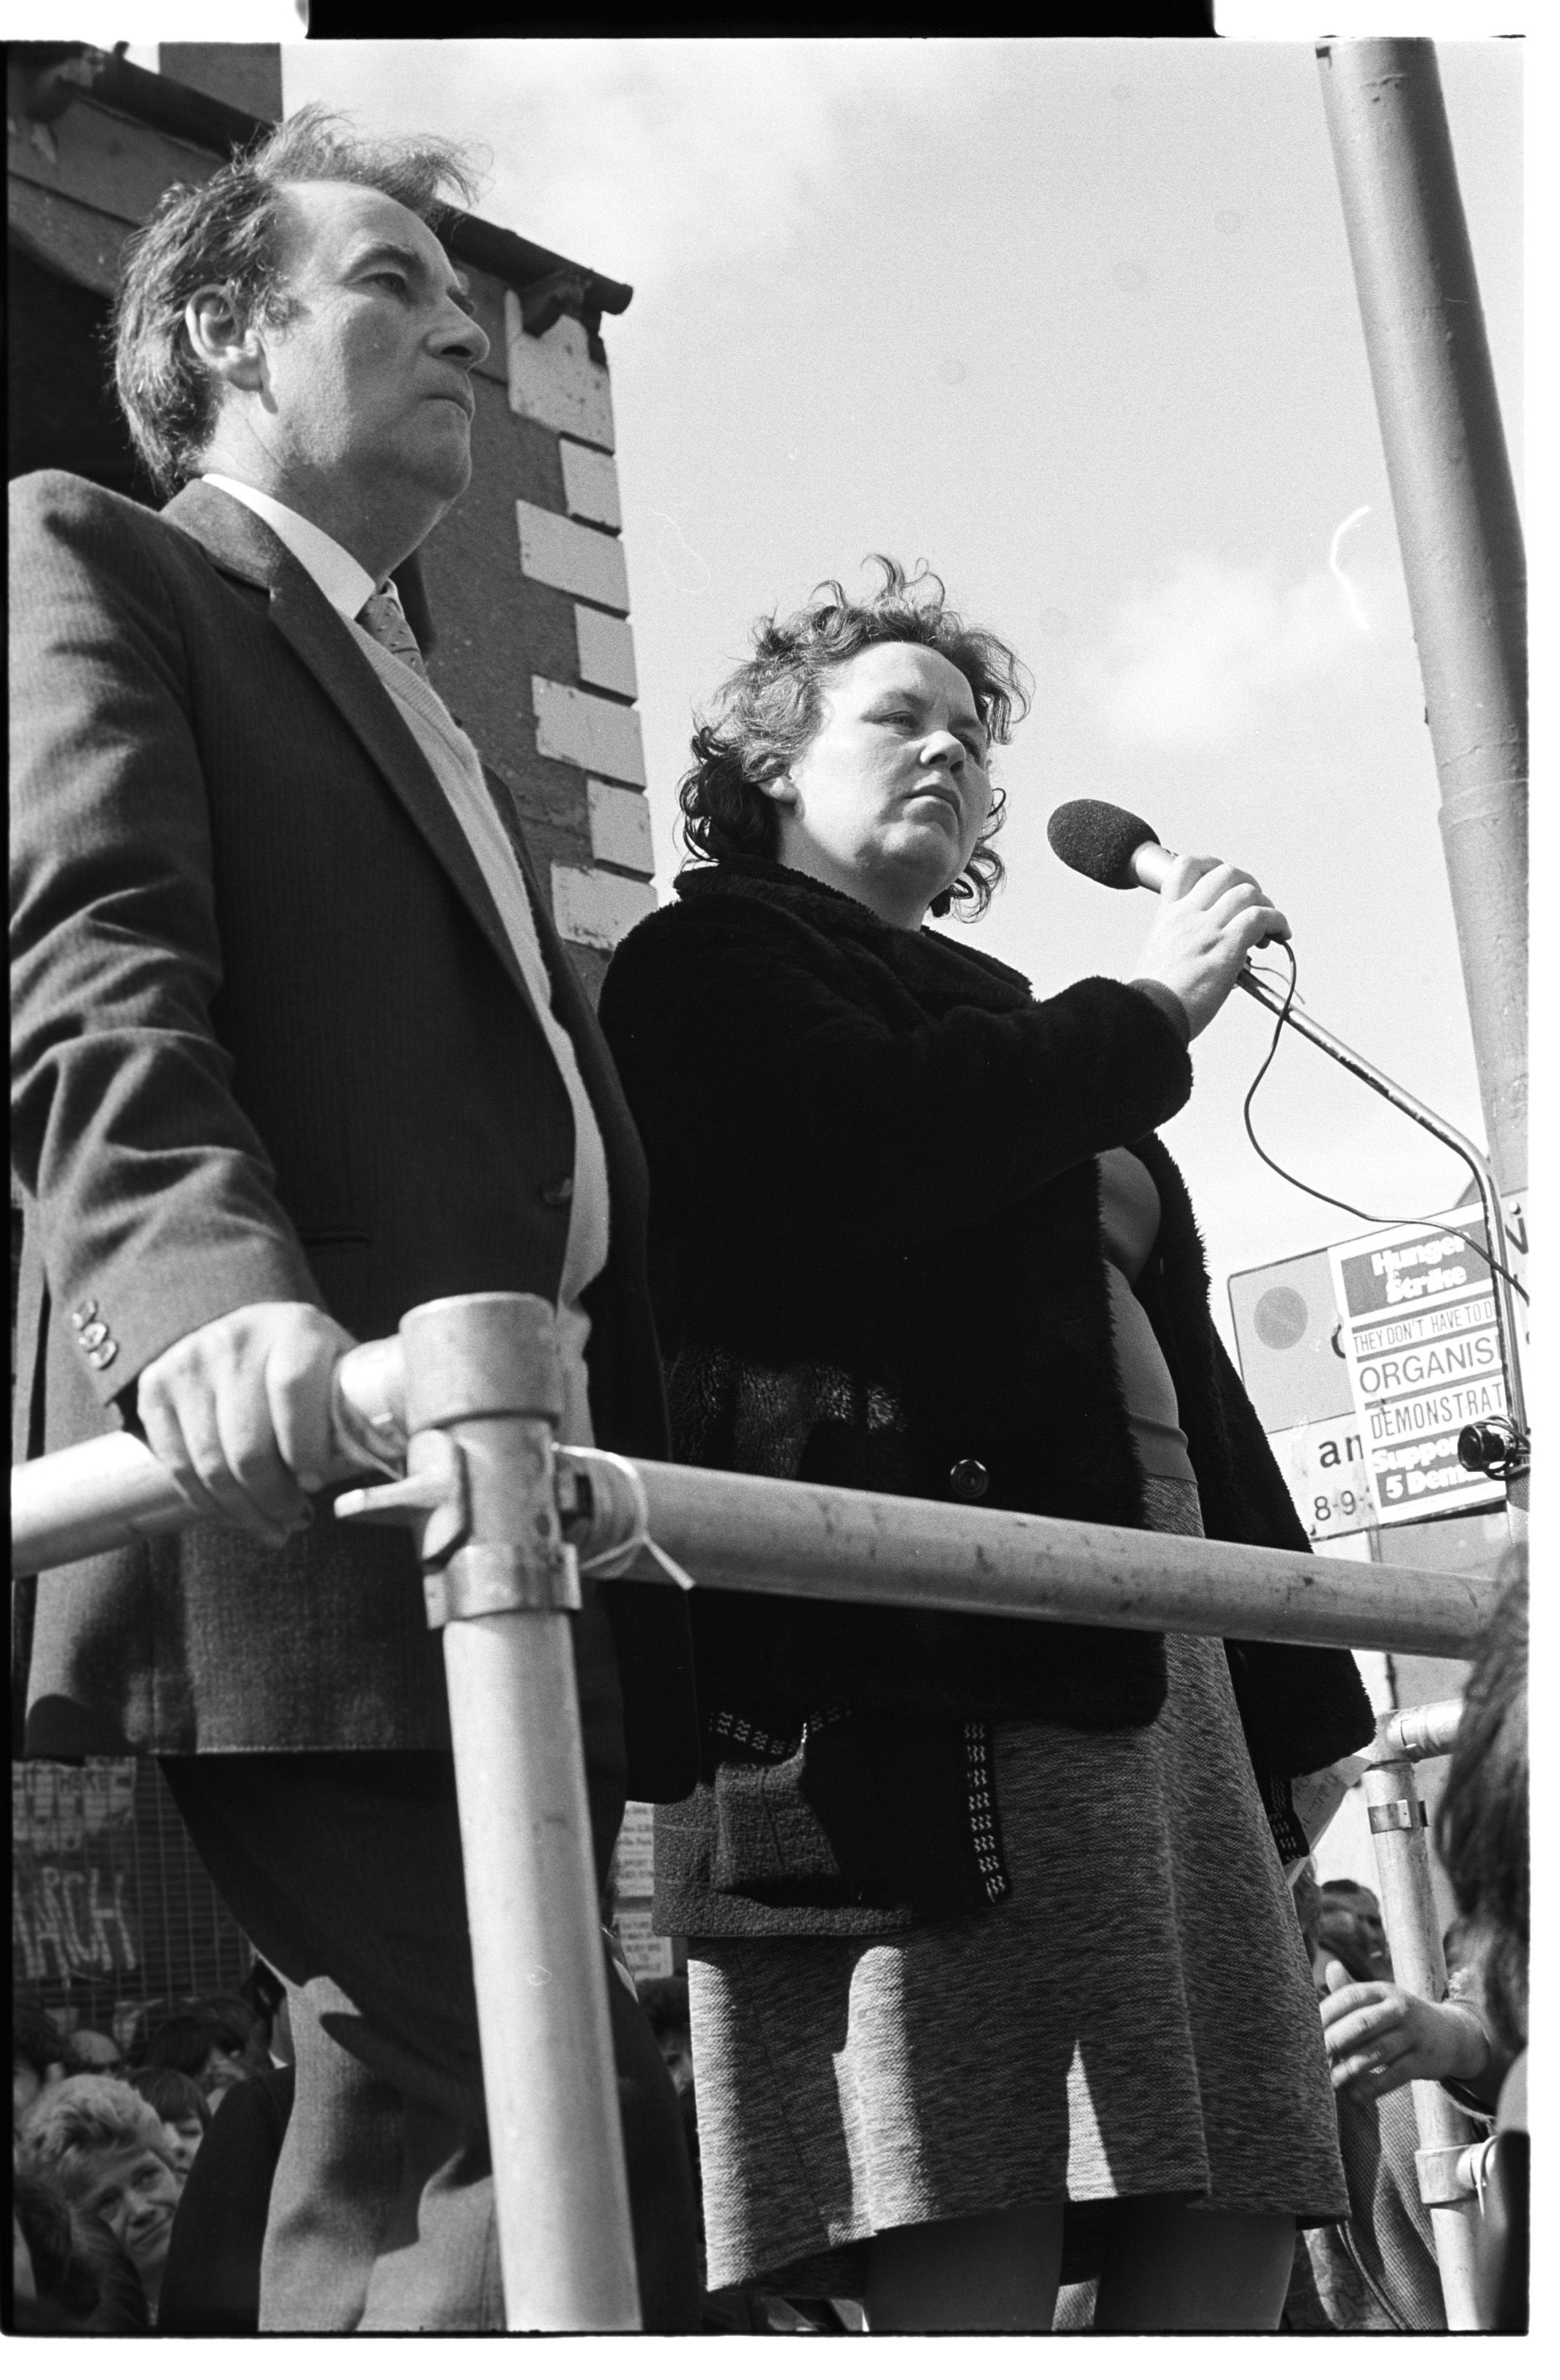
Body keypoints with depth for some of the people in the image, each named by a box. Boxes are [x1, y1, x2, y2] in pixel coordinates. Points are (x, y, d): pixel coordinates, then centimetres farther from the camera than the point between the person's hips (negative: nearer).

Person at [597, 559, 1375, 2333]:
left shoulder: (1001, 1031, 31)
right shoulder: (707, 965, 11)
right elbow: (864, 1150, -13)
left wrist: (1293, 1696, 18)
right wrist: (1145, 1012, 0)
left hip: (1147, 1650, 8)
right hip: (920, 1658, -7)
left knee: (1229, 2223, -1)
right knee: (974, 2242, -15)